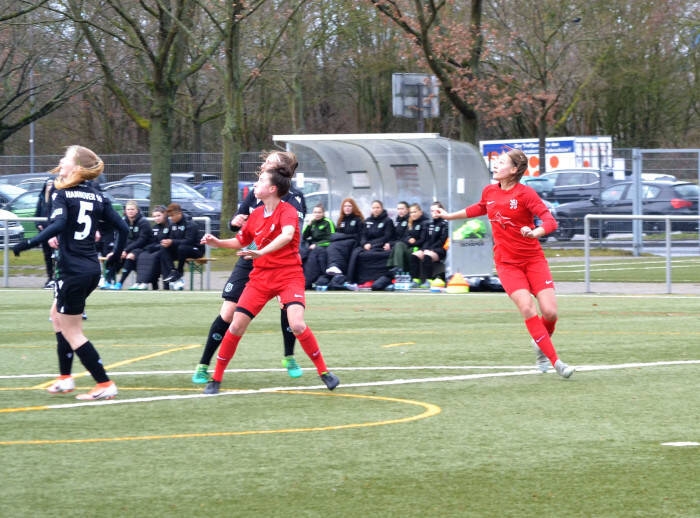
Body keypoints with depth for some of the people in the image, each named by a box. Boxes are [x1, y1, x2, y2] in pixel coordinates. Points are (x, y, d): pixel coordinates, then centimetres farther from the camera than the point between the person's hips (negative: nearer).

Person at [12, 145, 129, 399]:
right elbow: (122, 228, 7)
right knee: (58, 315, 26)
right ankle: (65, 378, 26)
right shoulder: (97, 197, 8)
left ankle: (105, 385, 0)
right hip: (92, 270, 8)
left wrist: (29, 244, -27)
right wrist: (116, 255, 21)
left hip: (72, 271, -8)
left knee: (71, 332, 3)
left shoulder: (61, 195, -11)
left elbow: (58, 224, -29)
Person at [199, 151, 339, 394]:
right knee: (236, 326, -2)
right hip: (261, 276, 5)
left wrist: (261, 252, -46)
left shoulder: (287, 211, -13)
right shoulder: (256, 214, 6)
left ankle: (324, 372, -6)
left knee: (297, 325, -24)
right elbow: (241, 241, 23)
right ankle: (216, 378, 10)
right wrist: (217, 242, 6)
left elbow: (287, 235, -34)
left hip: (288, 275, -5)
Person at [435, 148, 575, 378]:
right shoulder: (489, 192, 3)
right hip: (507, 262, 2)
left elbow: (550, 221, -20)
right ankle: (555, 362, -14)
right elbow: (479, 208, 27)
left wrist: (535, 232, -40)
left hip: (533, 259, -2)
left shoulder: (525, 193, -12)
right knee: (527, 309, -18)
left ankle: (542, 347, 23)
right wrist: (450, 215, 36)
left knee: (549, 312, -11)